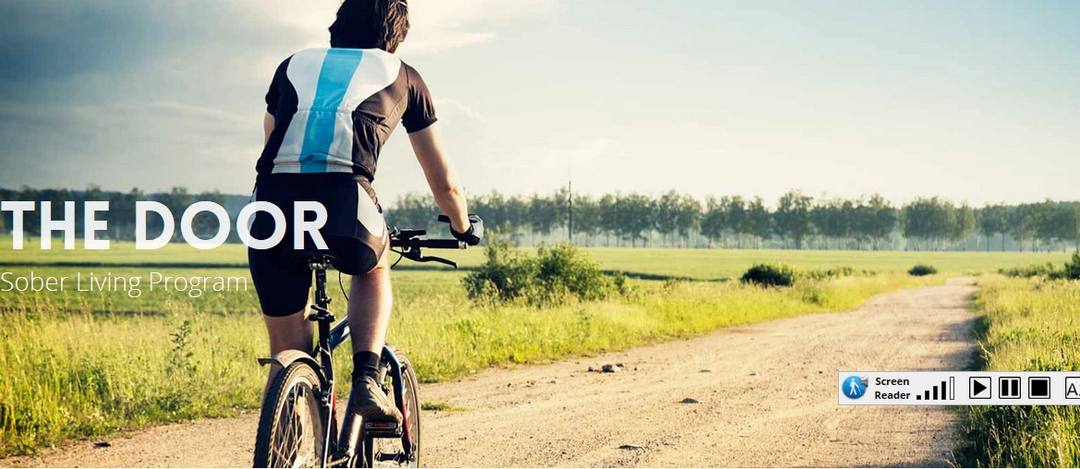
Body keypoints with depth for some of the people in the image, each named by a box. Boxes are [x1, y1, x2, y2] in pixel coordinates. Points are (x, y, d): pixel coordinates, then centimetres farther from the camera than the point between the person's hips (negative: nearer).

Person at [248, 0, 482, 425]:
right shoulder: (403, 77, 27)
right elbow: (444, 184, 33)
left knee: (287, 357, 19)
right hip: (344, 210, -2)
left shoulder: (294, 65, 32)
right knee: (374, 269, 34)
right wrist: (464, 228, 52)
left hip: (272, 211, 2)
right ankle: (367, 379, 13)